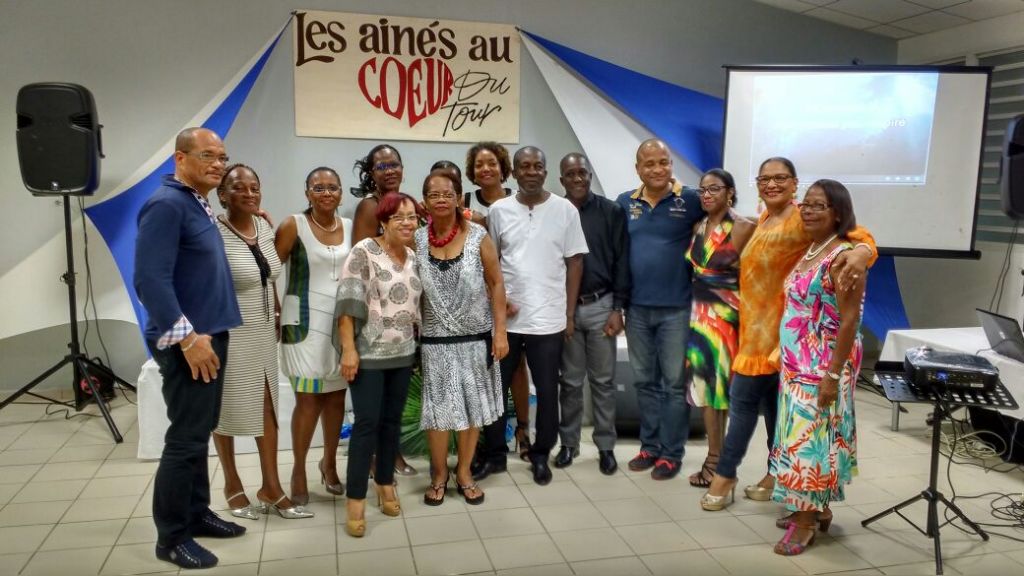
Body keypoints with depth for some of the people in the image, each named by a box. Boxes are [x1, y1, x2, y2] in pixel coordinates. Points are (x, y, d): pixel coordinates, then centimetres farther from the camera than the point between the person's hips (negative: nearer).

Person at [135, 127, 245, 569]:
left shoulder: (199, 205, 14)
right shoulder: (166, 204, -16)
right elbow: (151, 279, -23)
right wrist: (187, 337, -23)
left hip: (208, 335, 9)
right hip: (186, 341, -9)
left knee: (199, 432, 17)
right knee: (187, 438, -2)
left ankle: (196, 514, 30)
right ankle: (172, 537, 11)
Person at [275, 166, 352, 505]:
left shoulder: (351, 228, 6)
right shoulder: (294, 226, -6)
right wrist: (277, 313, -10)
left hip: (342, 320, 4)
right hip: (306, 321, -4)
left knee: (336, 395, 9)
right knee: (309, 398, -2)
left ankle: (329, 462, 29)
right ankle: (299, 470, 15)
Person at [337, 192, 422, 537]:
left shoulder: (414, 258, 9)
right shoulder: (364, 252, -11)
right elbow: (348, 303, -15)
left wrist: (420, 345, 14)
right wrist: (348, 349, -20)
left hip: (403, 354, 6)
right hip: (368, 354, -6)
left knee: (392, 421, 13)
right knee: (366, 424, -4)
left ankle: (385, 484, 27)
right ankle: (356, 500, 5)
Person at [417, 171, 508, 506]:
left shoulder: (478, 237, -7)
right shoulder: (416, 240, -2)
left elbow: (496, 284, -2)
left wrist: (500, 331, -6)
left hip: (476, 337, 0)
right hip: (435, 340, 1)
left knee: (471, 406, 10)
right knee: (438, 409, 6)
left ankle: (464, 473, 28)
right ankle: (439, 474, 27)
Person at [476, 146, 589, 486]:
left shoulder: (565, 210, -1)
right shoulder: (498, 210, 3)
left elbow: (574, 262, 1)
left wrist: (570, 313, -1)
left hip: (549, 318, -1)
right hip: (505, 317, 2)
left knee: (547, 391, 8)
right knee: (495, 388, 9)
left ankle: (541, 455, 26)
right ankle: (494, 455, 25)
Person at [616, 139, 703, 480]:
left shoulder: (689, 201, -6)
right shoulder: (625, 203, 4)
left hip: (676, 308, -3)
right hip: (637, 308, 4)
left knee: (675, 383, 5)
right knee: (645, 381, 13)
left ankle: (671, 453, 16)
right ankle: (649, 446, 26)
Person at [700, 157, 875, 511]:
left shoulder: (804, 219, -15)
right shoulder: (763, 219, 12)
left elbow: (856, 233, -25)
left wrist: (861, 252, -45)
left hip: (775, 325, -8)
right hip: (757, 322, 9)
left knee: (743, 396, -4)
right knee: (770, 398, 13)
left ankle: (725, 474, 9)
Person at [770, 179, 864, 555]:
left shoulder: (842, 256, -16)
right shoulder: (809, 252, 11)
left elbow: (849, 320, -19)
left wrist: (833, 375, -21)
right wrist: (790, 361, 15)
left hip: (823, 366, -8)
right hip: (797, 363, 9)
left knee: (810, 436, -2)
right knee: (803, 434, 15)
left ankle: (806, 520, 10)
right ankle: (817, 508, 29)